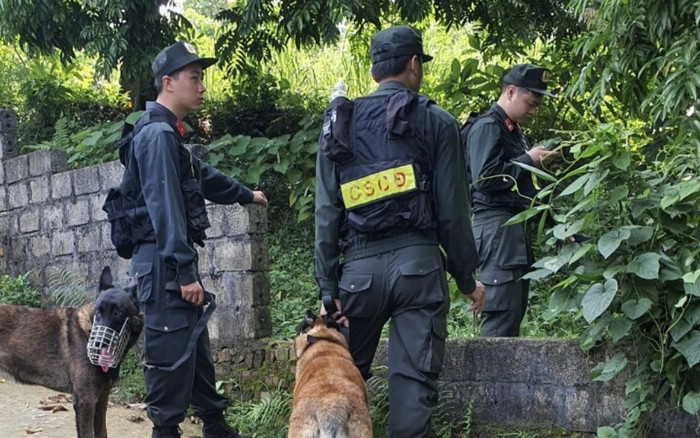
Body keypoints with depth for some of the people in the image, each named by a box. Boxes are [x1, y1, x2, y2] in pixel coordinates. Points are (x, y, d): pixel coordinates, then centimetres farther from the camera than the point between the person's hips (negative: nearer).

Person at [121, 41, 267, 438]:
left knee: (197, 346, 17)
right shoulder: (158, 135, -15)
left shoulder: (168, 134, 18)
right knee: (171, 353, -7)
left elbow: (203, 176, 35)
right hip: (165, 265, -11)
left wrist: (246, 194, 50)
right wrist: (185, 272, -24)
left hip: (176, 263, 11)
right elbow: (165, 209, -22)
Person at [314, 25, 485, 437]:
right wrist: (467, 277, 8)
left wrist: (328, 286, 6)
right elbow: (452, 209, -2)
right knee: (414, 377, 0)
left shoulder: (339, 124, 9)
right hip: (417, 262, -2)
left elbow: (327, 214, 4)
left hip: (360, 265, 3)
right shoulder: (435, 122, 2)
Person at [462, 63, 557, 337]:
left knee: (516, 306, 10)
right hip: (496, 224, -10)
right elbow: (484, 177, -20)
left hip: (515, 224, 10)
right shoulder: (486, 127, -8)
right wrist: (527, 160, -12)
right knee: (502, 308, -12)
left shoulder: (512, 130, 22)